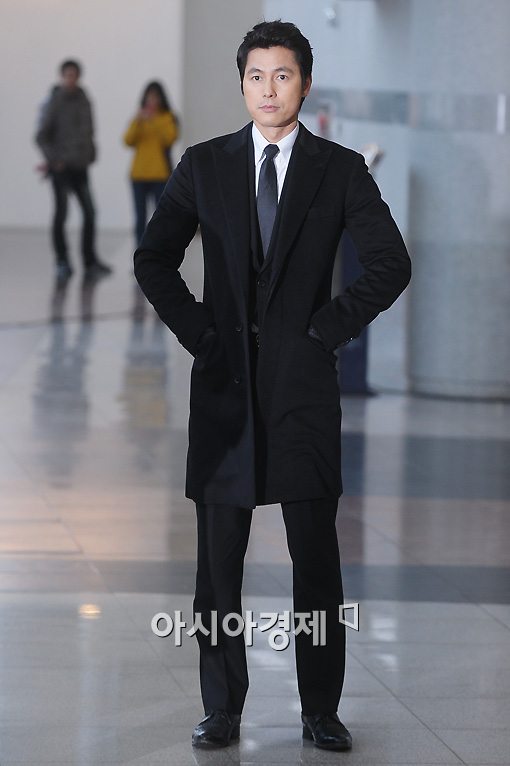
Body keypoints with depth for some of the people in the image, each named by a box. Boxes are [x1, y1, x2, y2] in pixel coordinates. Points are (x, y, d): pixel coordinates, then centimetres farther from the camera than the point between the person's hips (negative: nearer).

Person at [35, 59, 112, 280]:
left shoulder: (83, 100, 10)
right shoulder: (53, 103, -4)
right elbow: (41, 136, -5)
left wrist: (89, 155, 7)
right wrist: (53, 159, -12)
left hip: (80, 166, 5)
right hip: (61, 167, -5)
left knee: (89, 212, 0)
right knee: (61, 213, -3)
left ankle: (90, 261, 6)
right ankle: (62, 262, 3)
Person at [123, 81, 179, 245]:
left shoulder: (168, 118, 5)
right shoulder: (138, 119, 12)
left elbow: (170, 138, -10)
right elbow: (128, 141, 0)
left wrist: (155, 121, -18)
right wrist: (137, 122, -13)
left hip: (160, 174, -2)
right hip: (139, 174, 2)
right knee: (140, 218, 1)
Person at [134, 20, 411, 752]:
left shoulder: (340, 169, 2)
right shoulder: (204, 165, 6)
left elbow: (391, 264, -1)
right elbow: (153, 259, 9)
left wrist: (329, 328, -6)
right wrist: (199, 331, 0)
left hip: (303, 381, -1)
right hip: (225, 379, 1)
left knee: (316, 559, 2)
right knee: (218, 558, 4)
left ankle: (321, 711, 10)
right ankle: (222, 711, 12)